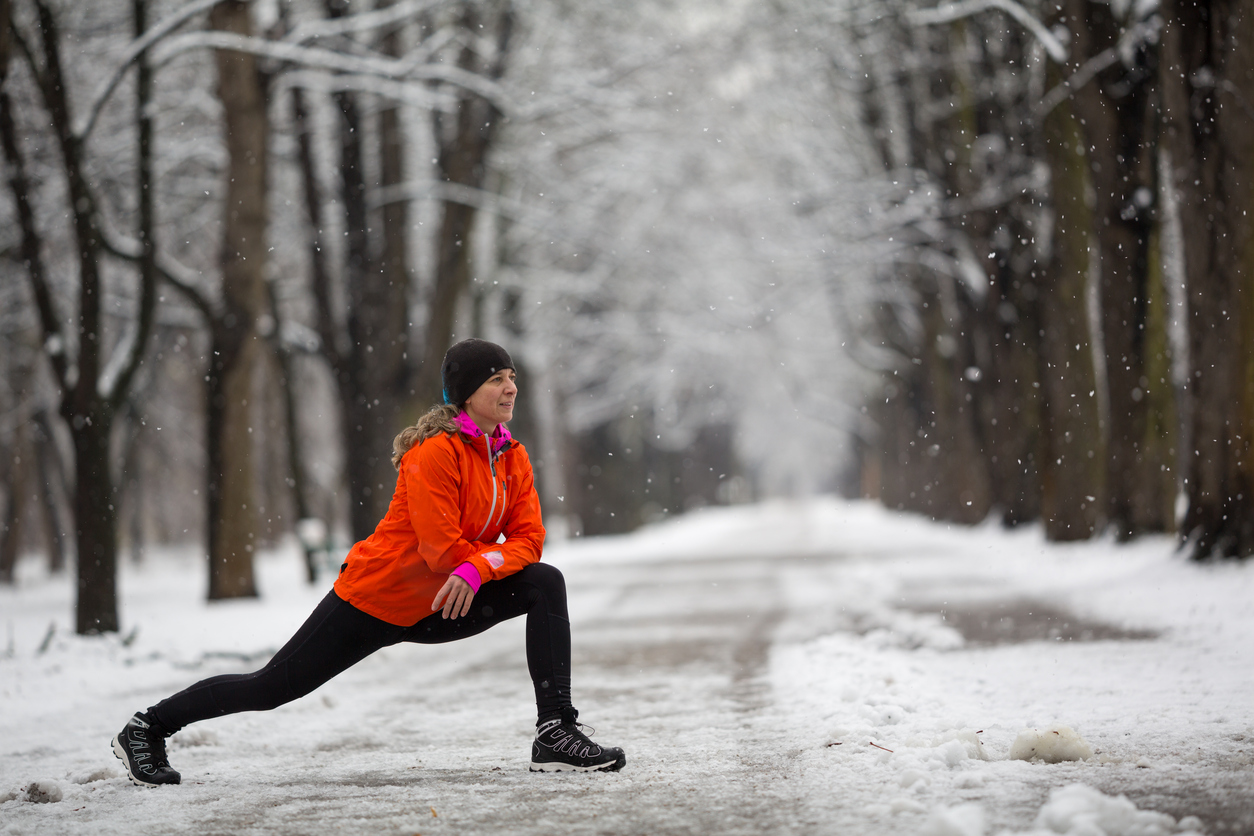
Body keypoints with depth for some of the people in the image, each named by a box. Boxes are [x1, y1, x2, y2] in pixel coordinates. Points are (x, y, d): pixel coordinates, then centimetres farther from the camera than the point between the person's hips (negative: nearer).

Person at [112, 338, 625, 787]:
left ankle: (555, 732, -15)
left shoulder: (513, 458, 2)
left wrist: (479, 567, -24)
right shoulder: (435, 451, -22)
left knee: (545, 583, -11)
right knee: (273, 687, -1)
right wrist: (495, 557, -7)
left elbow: (528, 538, -5)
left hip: (438, 607, 7)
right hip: (375, 598, -7)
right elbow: (442, 550, -25)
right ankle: (148, 729, 19)